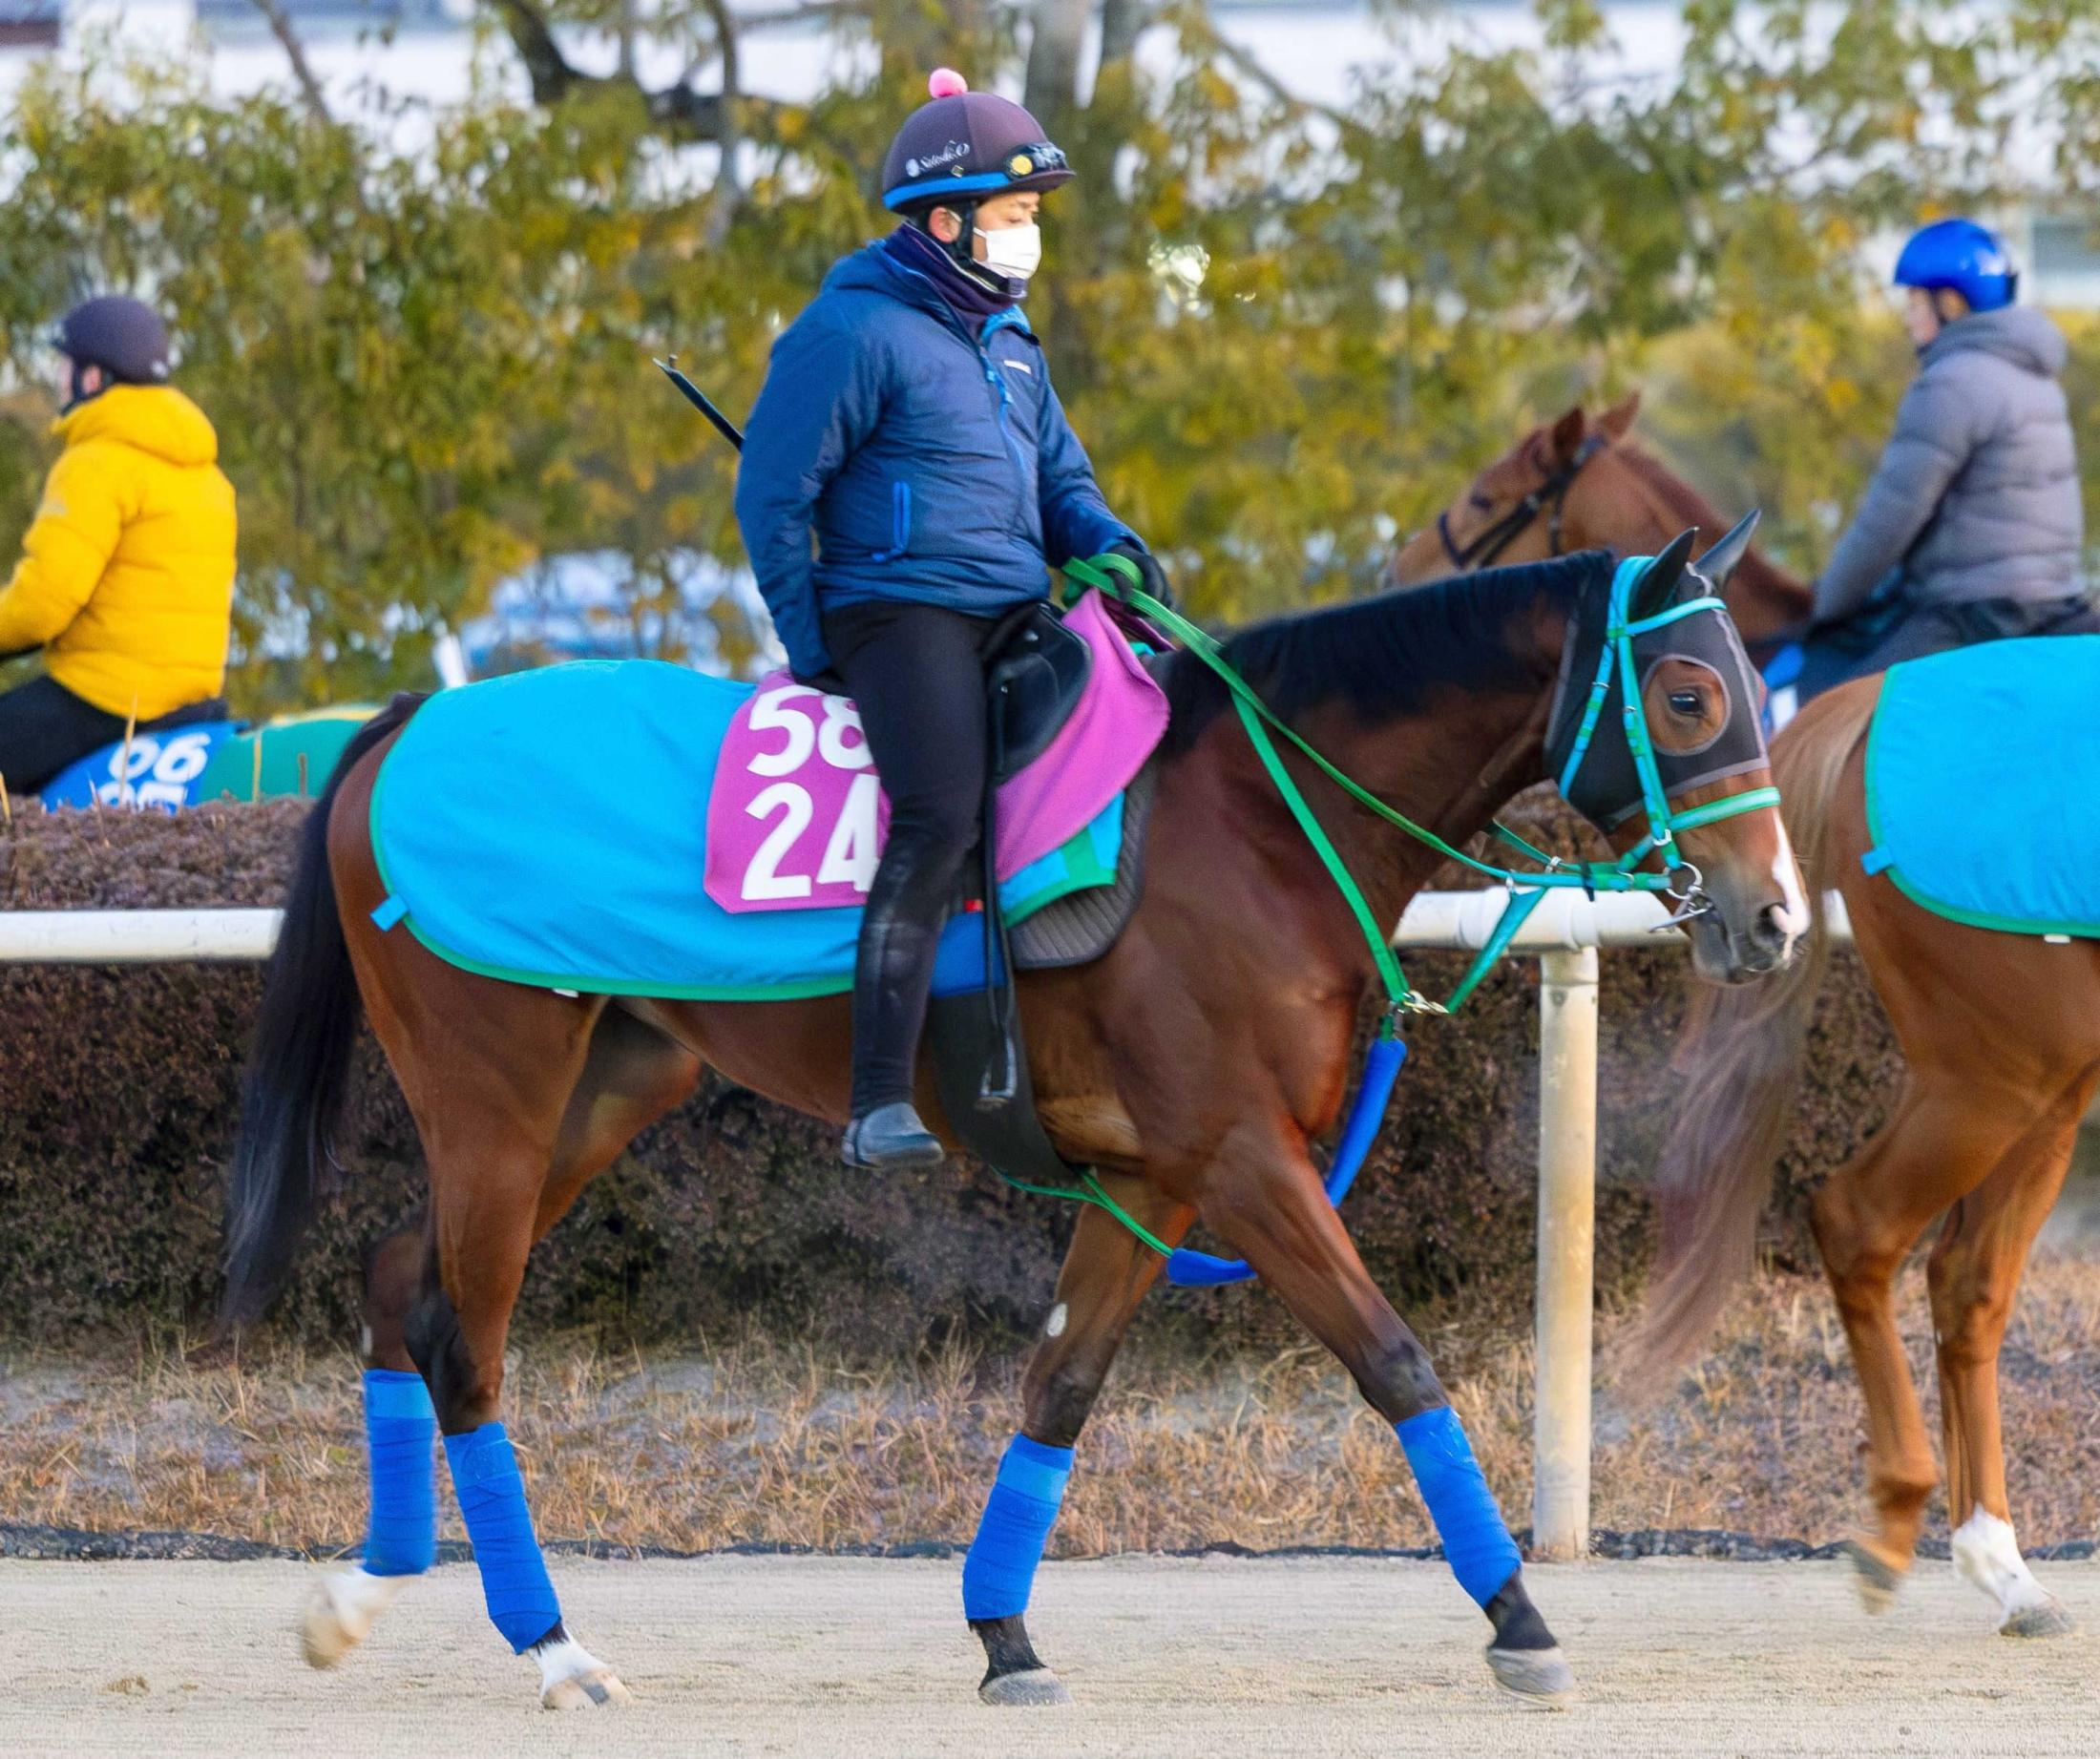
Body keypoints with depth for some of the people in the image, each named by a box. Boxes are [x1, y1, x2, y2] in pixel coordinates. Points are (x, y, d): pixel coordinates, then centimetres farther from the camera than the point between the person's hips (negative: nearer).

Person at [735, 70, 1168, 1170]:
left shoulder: (1006, 337, 20)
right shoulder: (856, 332, -7)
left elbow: (1057, 480, 27)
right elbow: (773, 494, -7)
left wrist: (1111, 546, 4)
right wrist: (810, 649, -8)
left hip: (1012, 618, 9)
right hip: (903, 612, -9)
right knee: (941, 819, -26)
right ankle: (878, 1108, -30)